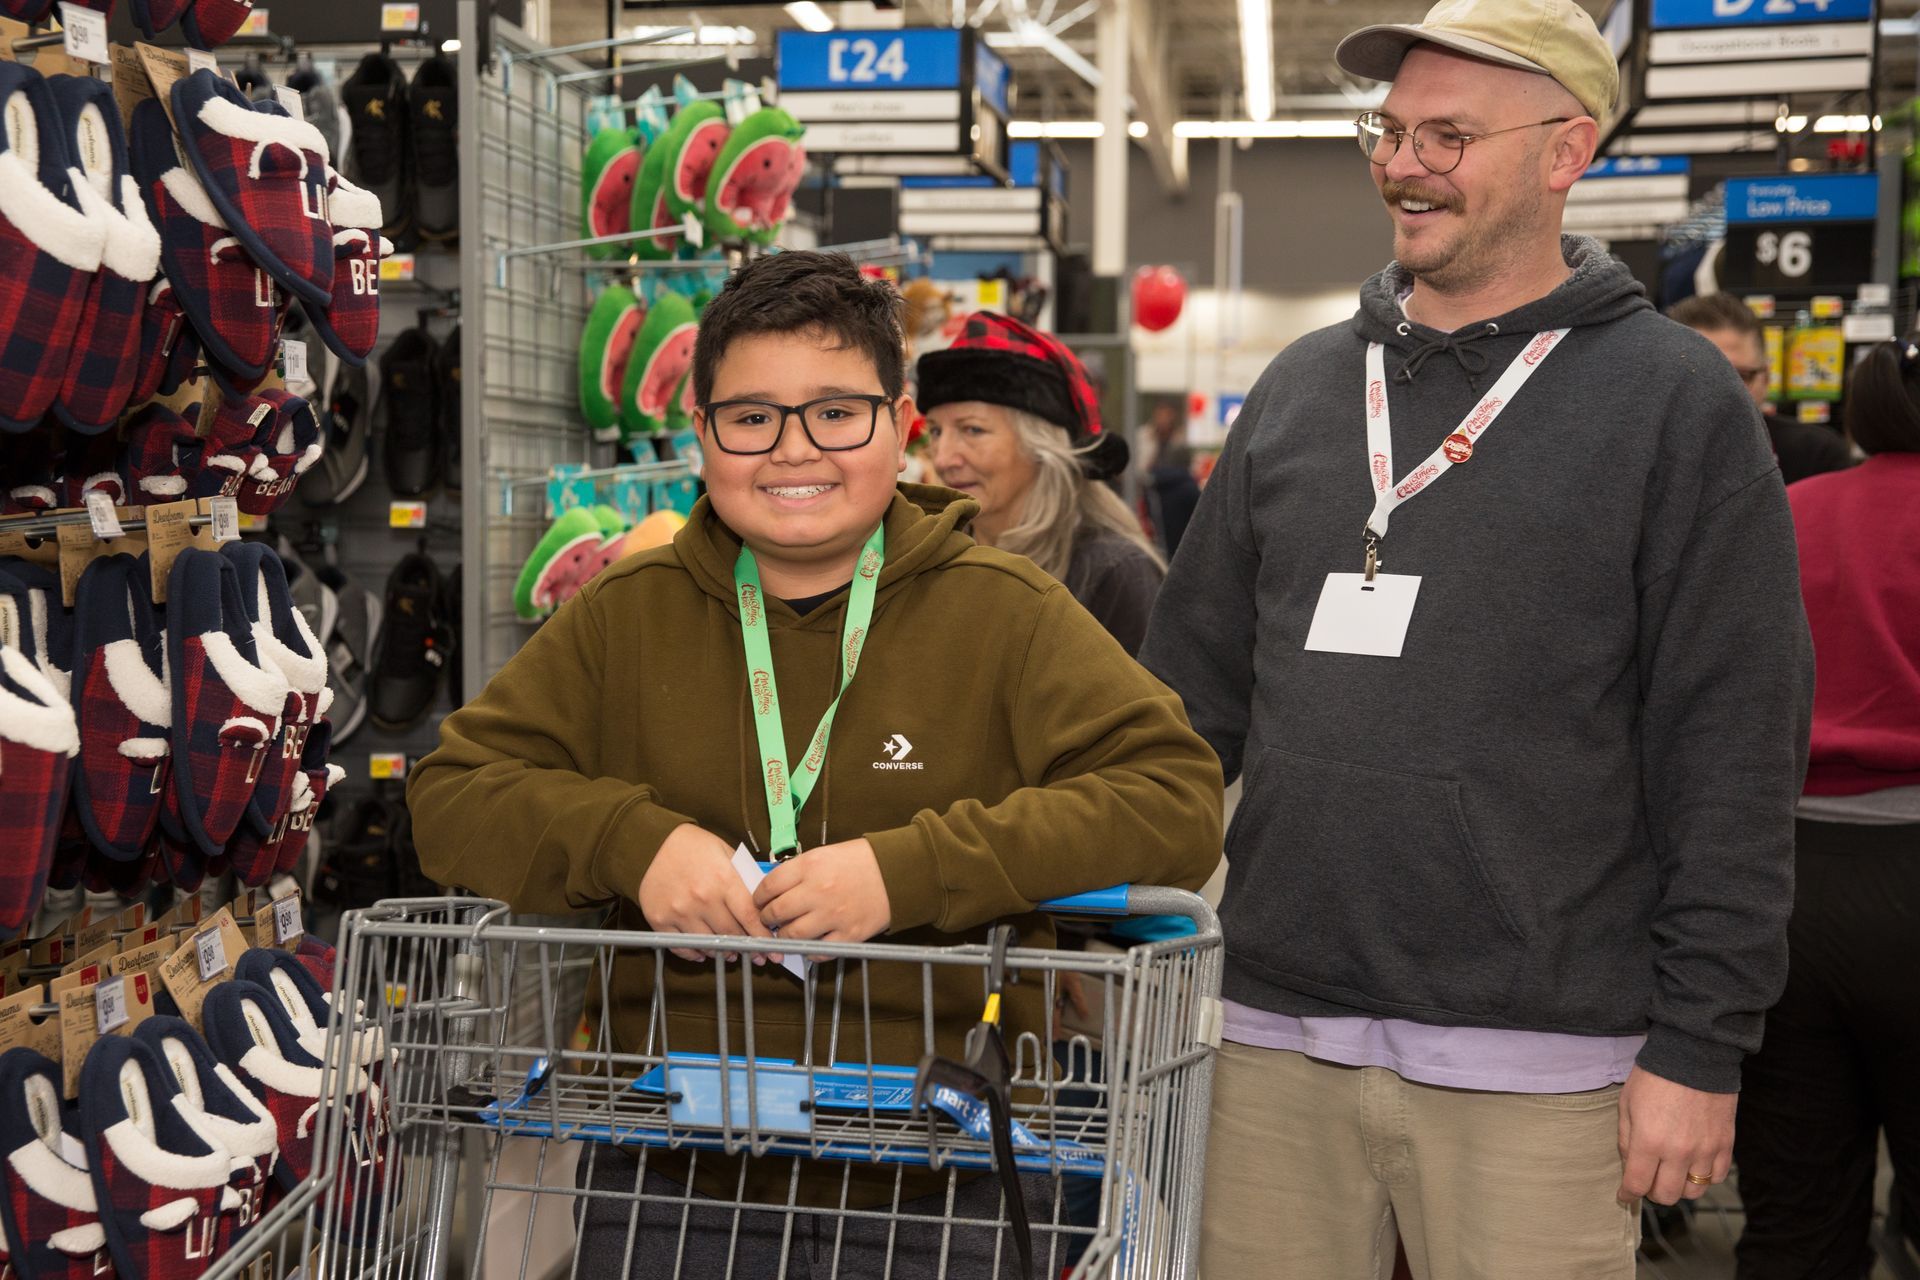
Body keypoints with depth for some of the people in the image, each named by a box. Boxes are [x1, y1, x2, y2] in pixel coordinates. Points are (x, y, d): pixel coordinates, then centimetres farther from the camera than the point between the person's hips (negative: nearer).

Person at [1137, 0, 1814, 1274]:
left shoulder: (1676, 401, -3)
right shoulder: (1301, 387, 11)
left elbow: (1735, 755, -6)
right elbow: (1194, 680, 13)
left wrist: (1700, 1045, -9)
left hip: (1533, 1065, -4)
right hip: (1278, 1034, 4)